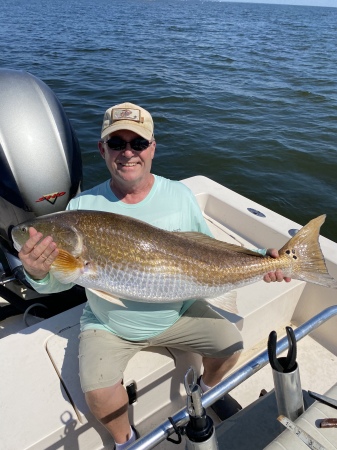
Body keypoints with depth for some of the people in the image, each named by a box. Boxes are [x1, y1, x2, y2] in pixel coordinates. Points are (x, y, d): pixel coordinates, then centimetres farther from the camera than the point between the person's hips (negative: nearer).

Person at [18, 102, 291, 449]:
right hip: (108, 326, -1)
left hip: (178, 313, 2)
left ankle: (207, 389, 34)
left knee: (231, 343, -3)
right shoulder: (83, 206, -14)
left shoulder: (180, 195, -9)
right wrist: (38, 274, -34)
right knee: (97, 390, -18)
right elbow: (59, 281, -11)